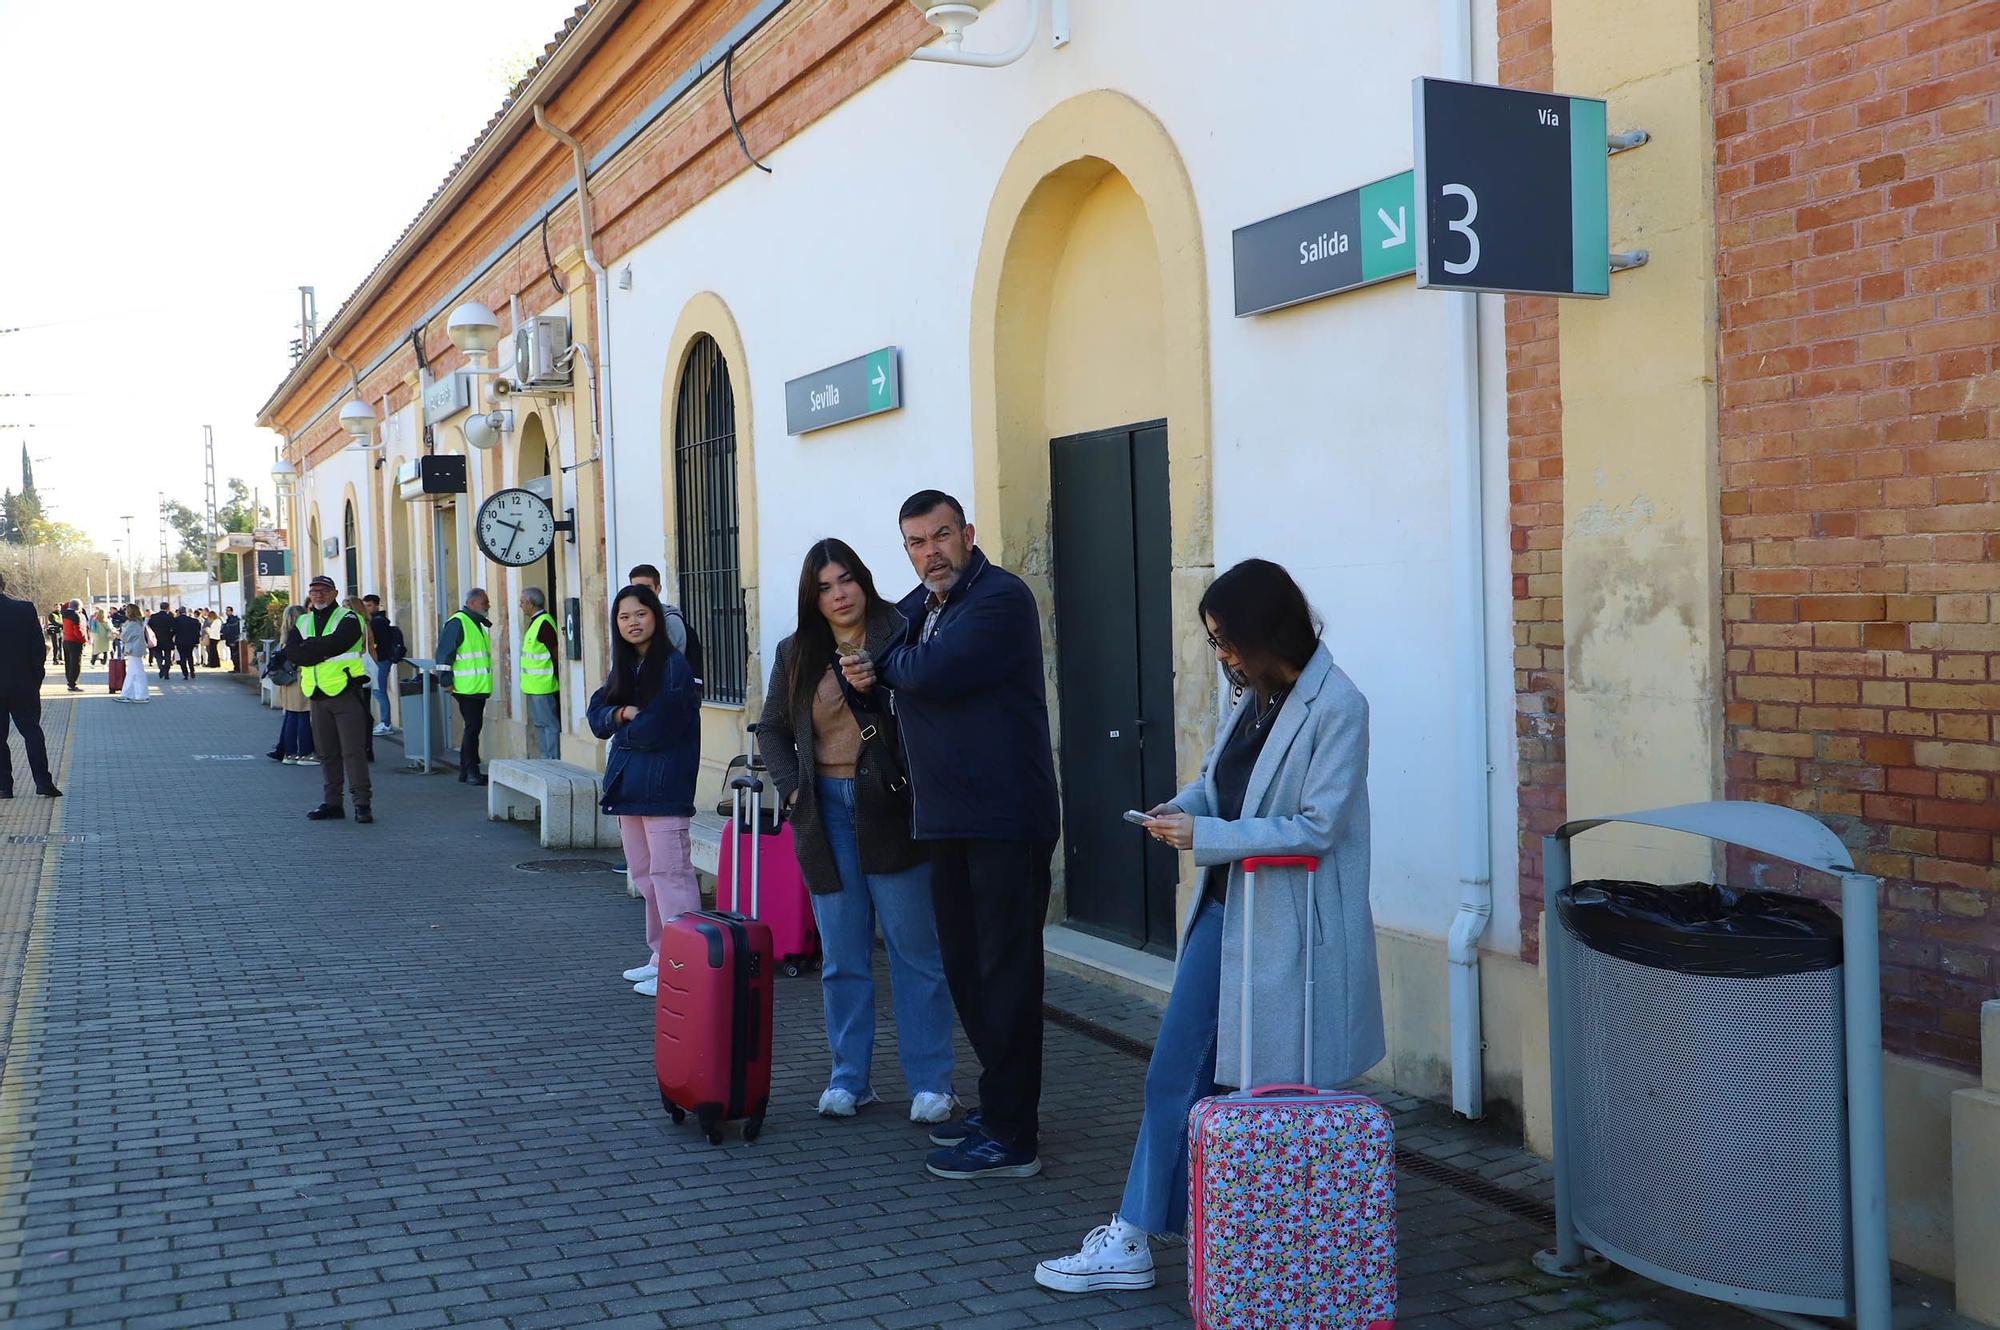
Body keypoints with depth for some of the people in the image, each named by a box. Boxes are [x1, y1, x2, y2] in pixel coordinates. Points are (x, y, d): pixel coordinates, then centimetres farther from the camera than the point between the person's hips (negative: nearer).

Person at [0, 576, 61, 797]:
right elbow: (38, 648, -3)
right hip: (24, 685, 1)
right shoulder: (26, 609, -5)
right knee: (32, 731, 7)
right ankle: (43, 782, 2)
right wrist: (37, 679, 6)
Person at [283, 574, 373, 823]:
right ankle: (331, 802, 17)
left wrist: (309, 648, -7)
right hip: (318, 697, 6)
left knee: (353, 750, -9)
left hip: (346, 693, -6)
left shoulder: (347, 619, -2)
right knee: (326, 752, 10)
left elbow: (334, 643, -20)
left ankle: (363, 803, -7)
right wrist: (321, 651, -14)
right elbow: (290, 651, -2)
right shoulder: (303, 623, 15)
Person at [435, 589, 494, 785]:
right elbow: (445, 652, -16)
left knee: (473, 727, 12)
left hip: (479, 687, 10)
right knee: (473, 727, -9)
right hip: (466, 687, -10)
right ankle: (471, 771, -5)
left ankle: (466, 771, 18)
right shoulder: (457, 623, -12)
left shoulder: (478, 624, 18)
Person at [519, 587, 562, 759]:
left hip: (543, 686, -10)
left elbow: (557, 654, -20)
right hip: (534, 687, 10)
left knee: (549, 725, -6)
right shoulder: (535, 622, 14)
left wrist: (555, 679, -16)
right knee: (539, 724, 15)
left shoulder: (543, 624, -17)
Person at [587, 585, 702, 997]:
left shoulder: (674, 666, -11)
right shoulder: (623, 667, 15)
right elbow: (597, 714, 8)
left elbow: (657, 728, -18)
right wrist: (621, 714, -13)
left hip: (663, 788, -9)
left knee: (669, 873, -9)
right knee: (644, 873, 14)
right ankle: (660, 956, 23)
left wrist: (619, 728, -1)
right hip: (627, 784, 9)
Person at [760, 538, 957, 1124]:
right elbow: (773, 729, 18)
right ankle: (849, 1078, 21)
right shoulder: (796, 653, 10)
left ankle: (930, 1081, 10)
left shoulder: (899, 635, -5)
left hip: (890, 809, -4)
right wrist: (792, 787, 6)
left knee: (915, 950, 2)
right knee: (843, 956, 10)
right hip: (827, 812, 4)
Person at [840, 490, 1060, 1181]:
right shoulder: (915, 607, 16)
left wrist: (881, 663, -2)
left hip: (1005, 817, -9)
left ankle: (1011, 1138, 2)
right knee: (963, 965, 16)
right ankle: (1001, 1103, 29)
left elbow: (934, 675, -23)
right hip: (946, 817, 9)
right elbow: (896, 675, 22)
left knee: (1005, 970, -4)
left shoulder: (1001, 598, -13)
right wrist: (863, 674, -2)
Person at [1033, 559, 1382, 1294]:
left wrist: (1207, 835, -21)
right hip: (1226, 910, 8)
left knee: (1285, 1097, 7)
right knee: (1174, 1073, 10)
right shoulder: (1251, 697, 7)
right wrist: (1184, 805, -2)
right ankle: (1130, 1241, 21)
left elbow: (1316, 827, -20)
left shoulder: (1336, 708, -15)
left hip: (1289, 930, -7)